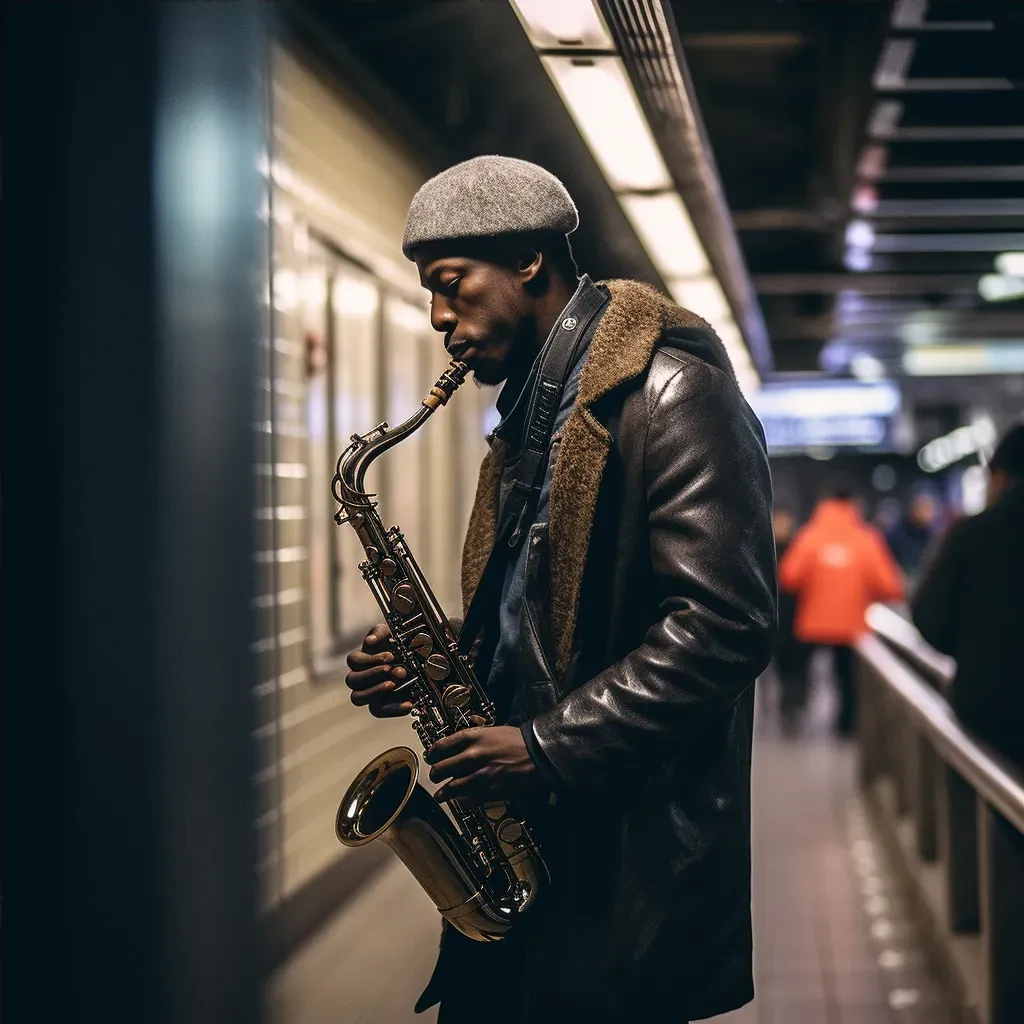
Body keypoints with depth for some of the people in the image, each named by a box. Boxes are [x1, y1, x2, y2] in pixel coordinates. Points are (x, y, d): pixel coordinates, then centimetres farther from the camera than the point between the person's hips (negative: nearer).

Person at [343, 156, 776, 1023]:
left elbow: (727, 625, -21)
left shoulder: (672, 391, -13)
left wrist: (548, 747, -21)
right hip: (521, 837, 8)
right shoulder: (532, 410, 16)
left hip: (628, 859, -8)